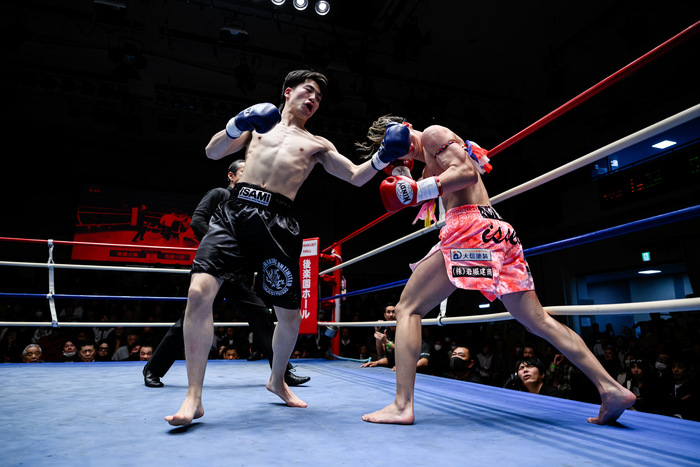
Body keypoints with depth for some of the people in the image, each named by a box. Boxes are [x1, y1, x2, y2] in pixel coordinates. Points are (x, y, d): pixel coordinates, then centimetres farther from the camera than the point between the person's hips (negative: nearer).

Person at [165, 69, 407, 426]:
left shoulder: (317, 144, 21)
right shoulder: (258, 123, 23)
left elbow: (356, 177, 14)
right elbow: (212, 153, 14)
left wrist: (382, 157, -4)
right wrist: (237, 125, -5)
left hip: (277, 222, 1)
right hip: (235, 210, 0)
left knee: (290, 315, 4)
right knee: (199, 292, -20)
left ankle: (277, 380, 33)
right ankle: (194, 397, -6)